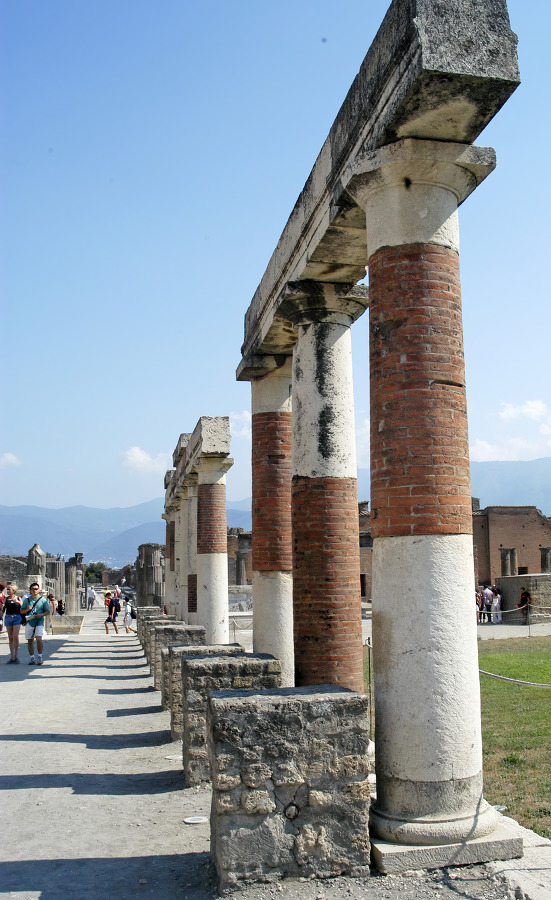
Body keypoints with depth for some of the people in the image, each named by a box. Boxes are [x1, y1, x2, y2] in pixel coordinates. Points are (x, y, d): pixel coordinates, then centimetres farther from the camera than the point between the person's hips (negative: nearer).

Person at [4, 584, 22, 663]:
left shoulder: (18, 598, 3)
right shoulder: (6, 599, 8)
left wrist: (18, 602, -12)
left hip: (17, 617, -3)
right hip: (8, 617, 3)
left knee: (15, 636, -9)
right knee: (10, 637, 3)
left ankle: (16, 656, 0)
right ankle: (12, 656, 7)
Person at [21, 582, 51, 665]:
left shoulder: (43, 599, 3)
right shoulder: (27, 600, 10)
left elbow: (48, 612, 5)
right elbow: (21, 611, 13)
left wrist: (41, 615, -14)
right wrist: (27, 609, -8)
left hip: (39, 622, -3)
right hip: (29, 622, 3)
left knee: (38, 638, -17)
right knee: (30, 640, 5)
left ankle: (39, 656, -7)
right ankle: (32, 658, 15)